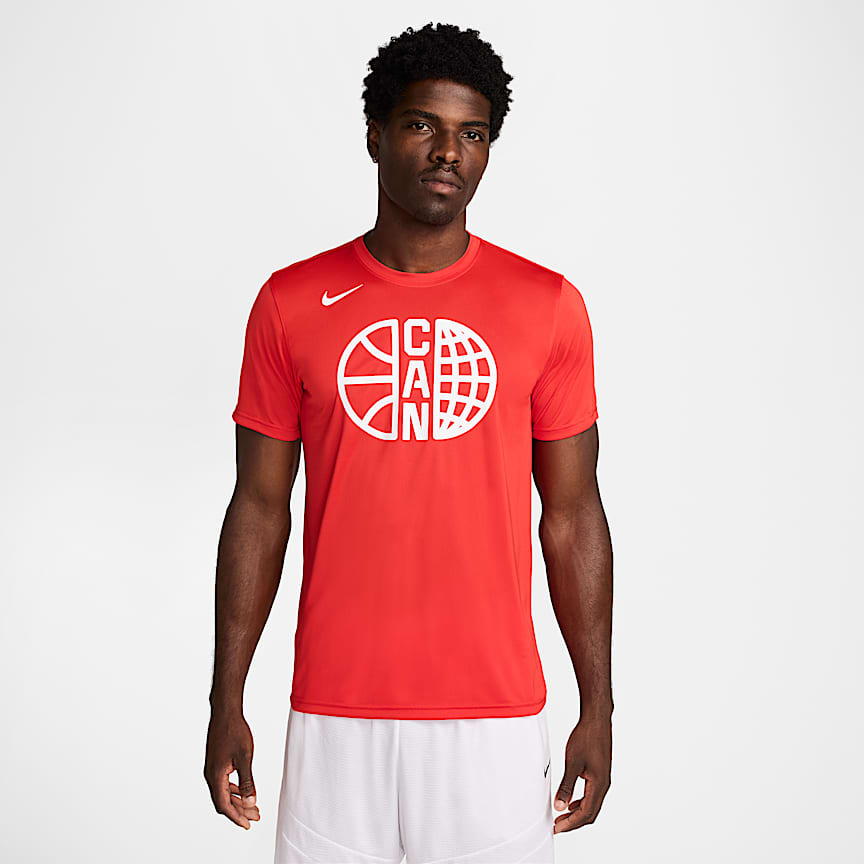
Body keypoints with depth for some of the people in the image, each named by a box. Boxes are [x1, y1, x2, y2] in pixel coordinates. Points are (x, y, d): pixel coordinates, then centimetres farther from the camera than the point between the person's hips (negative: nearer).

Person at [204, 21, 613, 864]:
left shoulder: (548, 305, -1)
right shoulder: (290, 303, 0)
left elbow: (572, 516, 3)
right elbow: (259, 508, 4)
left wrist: (598, 709, 2)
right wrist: (226, 702, 3)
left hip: (496, 714, 0)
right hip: (335, 714, 0)